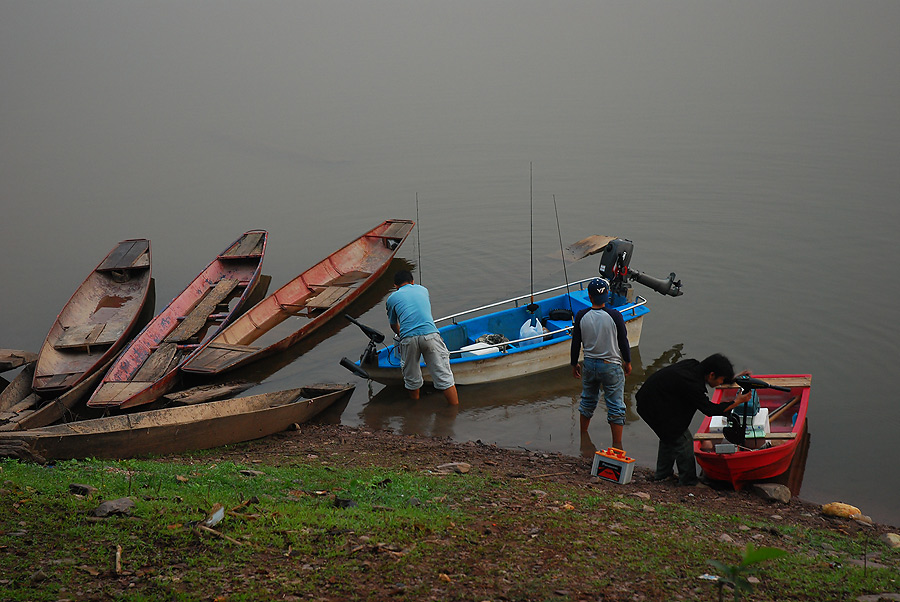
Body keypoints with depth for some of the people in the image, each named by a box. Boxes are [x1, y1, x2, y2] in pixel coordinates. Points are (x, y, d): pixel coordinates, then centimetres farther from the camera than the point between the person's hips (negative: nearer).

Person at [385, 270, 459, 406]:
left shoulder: (392, 298, 20)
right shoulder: (423, 290, 26)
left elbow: (394, 325, 32)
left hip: (408, 339, 0)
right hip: (430, 334, 0)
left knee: (412, 380, 17)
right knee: (444, 377, 4)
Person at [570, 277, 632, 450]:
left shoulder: (581, 316, -8)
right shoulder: (614, 316, -16)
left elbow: (576, 343, 1)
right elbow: (623, 342, -7)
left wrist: (574, 364, 15)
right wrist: (627, 362, 9)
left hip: (589, 364, 4)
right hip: (611, 365, -3)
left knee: (587, 402, 22)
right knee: (615, 406, 5)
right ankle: (617, 445, 6)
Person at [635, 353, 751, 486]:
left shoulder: (693, 365, -2)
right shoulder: (692, 385, -27)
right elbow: (709, 409, -18)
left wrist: (735, 378, 14)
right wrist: (737, 402, -12)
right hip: (655, 408, -10)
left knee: (670, 436, 25)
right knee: (683, 440, -1)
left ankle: (662, 474, 37)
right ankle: (688, 480, 11)